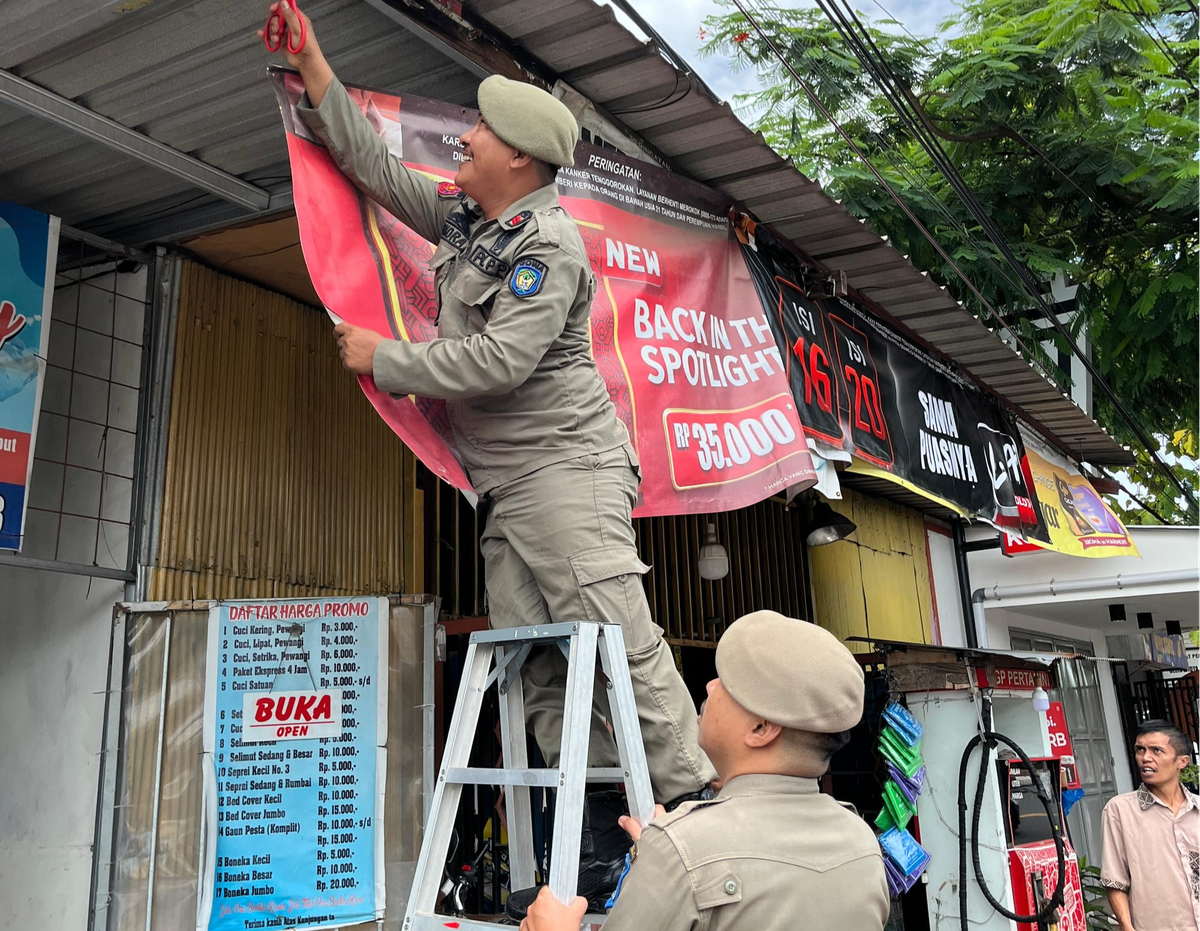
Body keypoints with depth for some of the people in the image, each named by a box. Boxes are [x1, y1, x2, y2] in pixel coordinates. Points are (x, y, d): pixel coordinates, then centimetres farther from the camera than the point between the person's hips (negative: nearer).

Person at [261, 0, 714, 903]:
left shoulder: (550, 243, -9)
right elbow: (378, 165, 27)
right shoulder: (464, 219, 18)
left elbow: (497, 362, -19)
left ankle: (694, 809, -4)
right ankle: (604, 830, 9)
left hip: (568, 469, -8)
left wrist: (383, 359, -8)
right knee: (539, 674, 3)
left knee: (622, 649, -12)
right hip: (506, 491, 8)